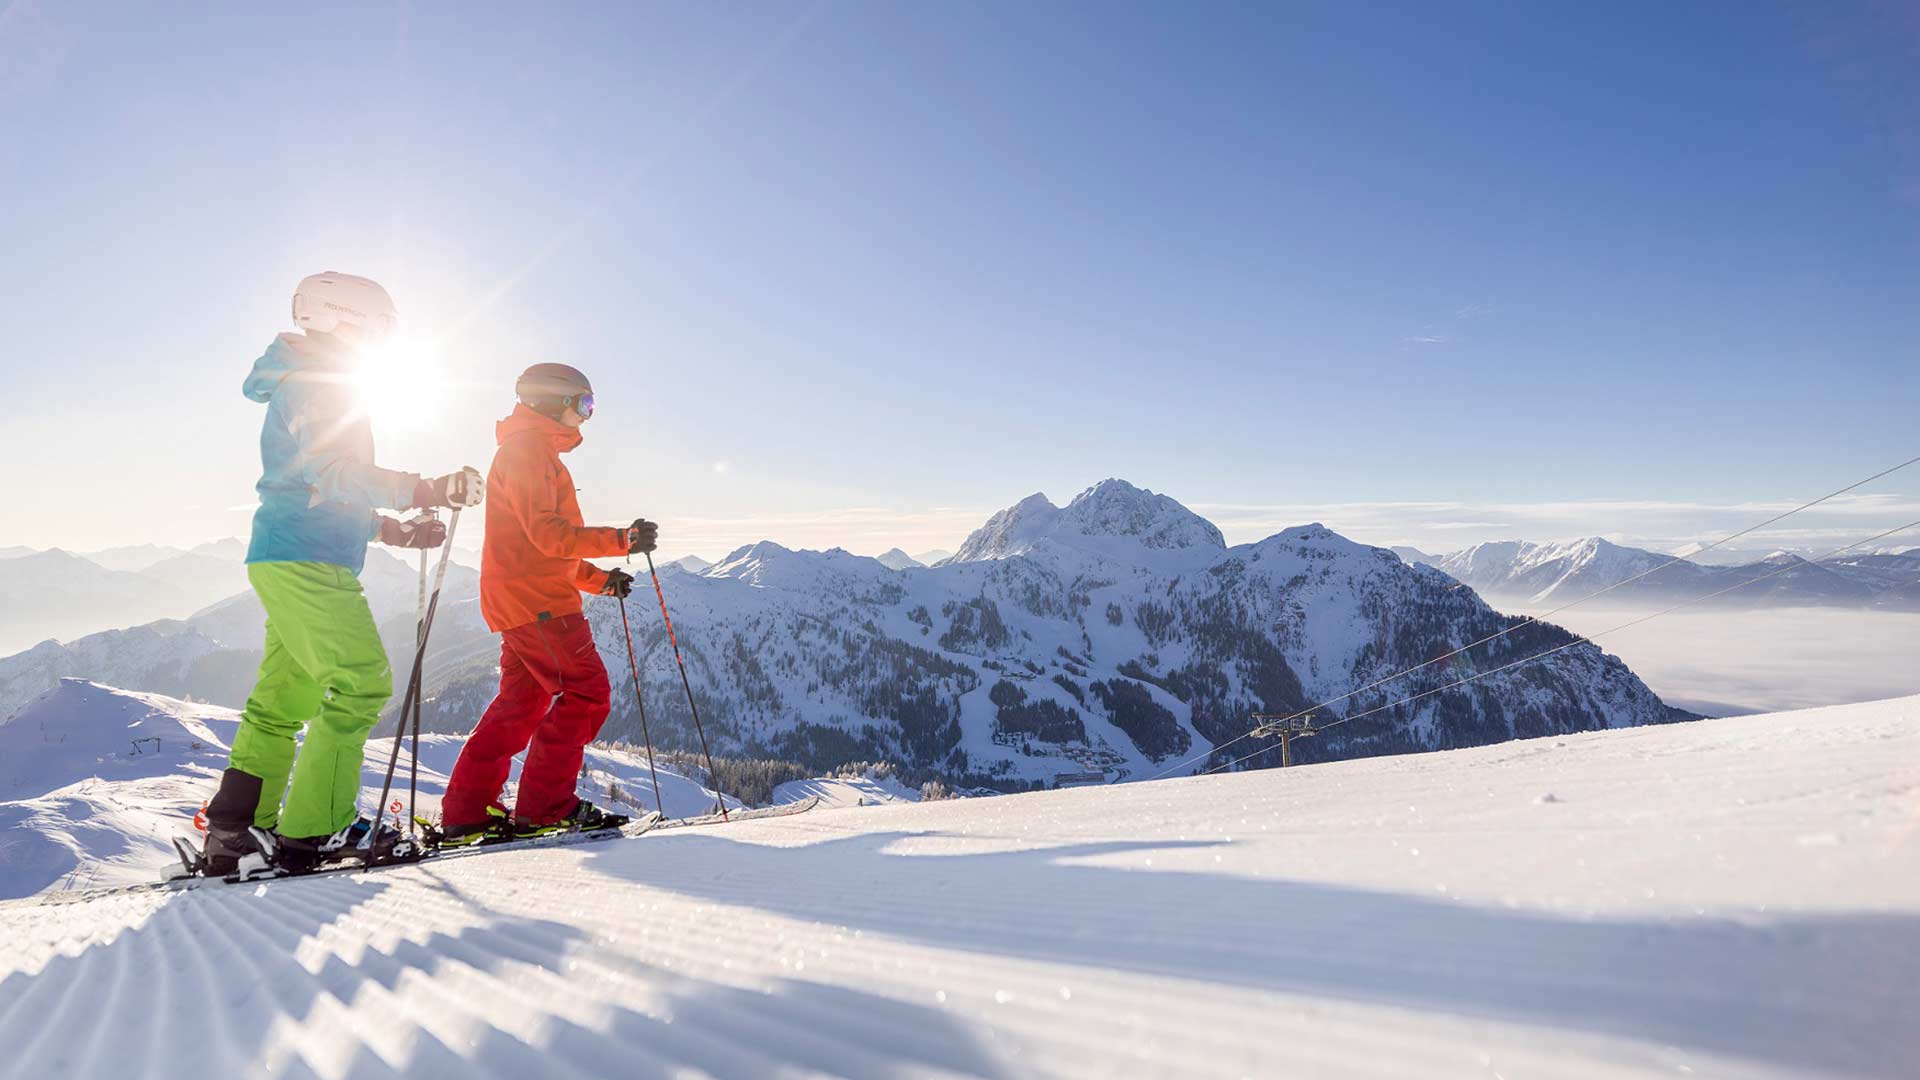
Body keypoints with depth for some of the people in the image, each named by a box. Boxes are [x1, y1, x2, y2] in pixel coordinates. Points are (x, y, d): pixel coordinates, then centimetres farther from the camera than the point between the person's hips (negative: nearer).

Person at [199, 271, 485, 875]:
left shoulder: (307, 385, 26)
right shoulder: (315, 386, -7)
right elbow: (329, 473, -22)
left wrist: (388, 528, 20)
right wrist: (419, 491, -29)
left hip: (285, 560, 11)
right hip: (306, 561, -11)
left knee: (284, 696, 12)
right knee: (361, 683, -12)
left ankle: (232, 834, 16)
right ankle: (313, 832, -9)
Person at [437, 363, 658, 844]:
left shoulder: (538, 452, 26)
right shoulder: (527, 448, -8)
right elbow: (545, 532, -20)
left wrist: (599, 578, 18)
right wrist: (620, 540, -24)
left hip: (520, 600, 11)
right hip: (536, 600, -11)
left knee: (521, 703, 12)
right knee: (587, 692, -8)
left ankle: (465, 812, 15)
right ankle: (544, 807, -5)